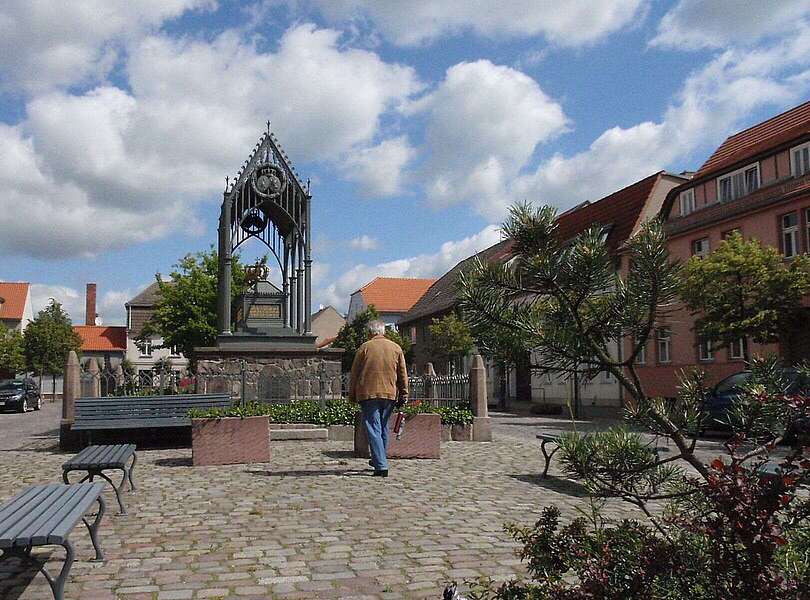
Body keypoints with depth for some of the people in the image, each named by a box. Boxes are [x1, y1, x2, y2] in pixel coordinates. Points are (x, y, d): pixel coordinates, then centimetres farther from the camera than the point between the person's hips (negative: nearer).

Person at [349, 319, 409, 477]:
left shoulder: (364, 348, 0)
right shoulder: (396, 348, 8)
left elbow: (354, 373, 3)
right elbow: (403, 374, 9)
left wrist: (352, 395, 11)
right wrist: (403, 396, 14)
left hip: (368, 393, -3)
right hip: (390, 394, 3)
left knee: (373, 429, -4)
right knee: (383, 428, 18)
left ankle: (381, 466, -13)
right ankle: (378, 460, 29)